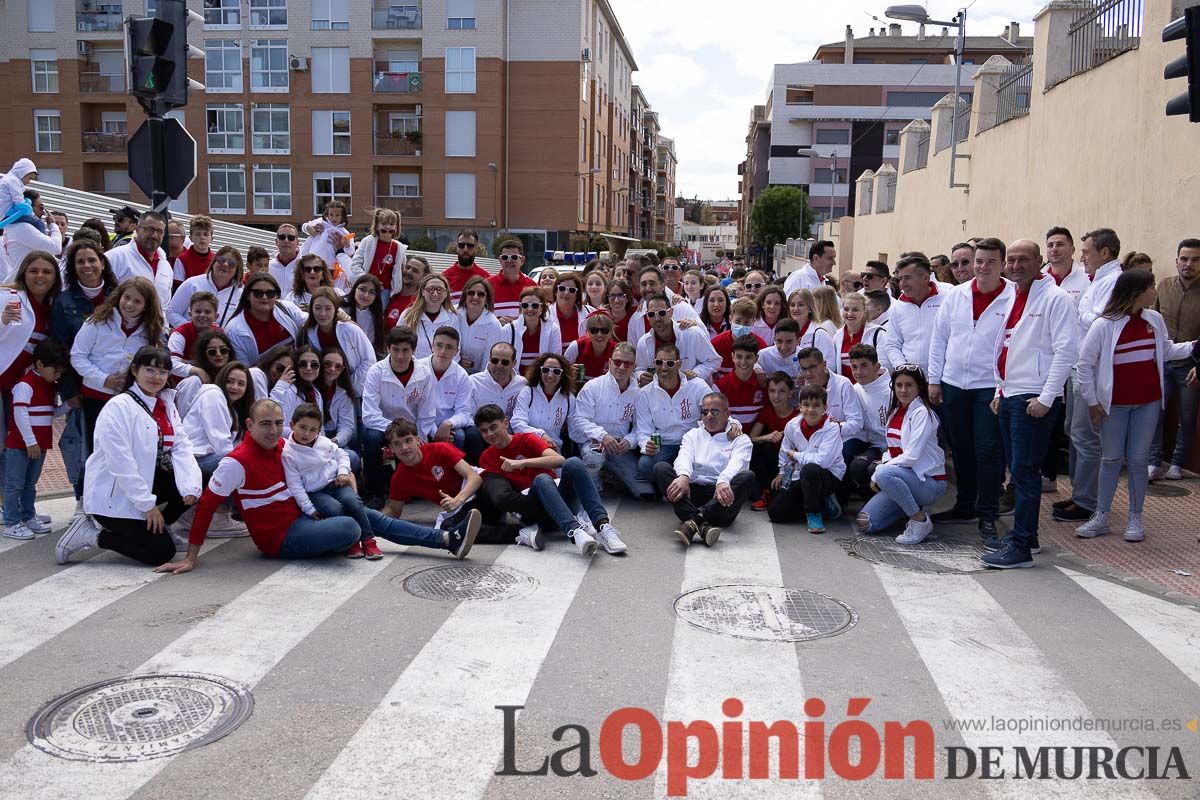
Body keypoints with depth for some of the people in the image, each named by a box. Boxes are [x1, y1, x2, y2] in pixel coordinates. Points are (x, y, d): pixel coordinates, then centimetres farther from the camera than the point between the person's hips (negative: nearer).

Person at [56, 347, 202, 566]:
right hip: (113, 497, -8)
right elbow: (121, 464, -23)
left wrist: (190, 486, -21)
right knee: (162, 552, -12)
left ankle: (154, 528, 8)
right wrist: (148, 504, -22)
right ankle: (91, 535, 2)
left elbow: (181, 446, -5)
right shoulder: (118, 407, -18)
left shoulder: (166, 404, 7)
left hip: (147, 481, 8)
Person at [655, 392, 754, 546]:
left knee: (747, 476, -29)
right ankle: (702, 524, -40)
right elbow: (684, 457, 1)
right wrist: (683, 476, -24)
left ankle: (694, 519, -41)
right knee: (661, 467, -21)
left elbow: (736, 464, -7)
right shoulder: (692, 435, 23)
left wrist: (723, 481, -31)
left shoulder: (740, 439, 16)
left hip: (721, 497, -2)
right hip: (692, 491, 2)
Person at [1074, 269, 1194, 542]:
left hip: (1148, 402, 3)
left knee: (1138, 460, 6)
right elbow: (1084, 364, -8)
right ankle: (1101, 517, 16)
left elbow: (1166, 351, 16)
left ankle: (1135, 518, 17)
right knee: (1111, 460, 6)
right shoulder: (1104, 325, -12)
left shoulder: (1154, 319, 1)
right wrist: (1092, 401, -7)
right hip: (1115, 404, -3)